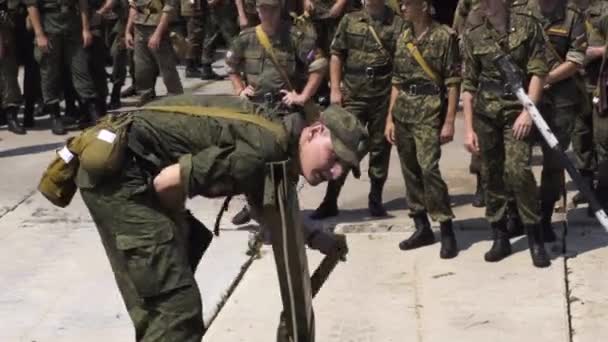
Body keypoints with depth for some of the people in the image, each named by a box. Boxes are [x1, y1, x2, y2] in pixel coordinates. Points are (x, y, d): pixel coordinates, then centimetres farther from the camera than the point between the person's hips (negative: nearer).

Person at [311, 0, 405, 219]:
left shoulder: (397, 24, -1)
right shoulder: (349, 21, 6)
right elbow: (337, 55, 9)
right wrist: (335, 89, 1)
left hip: (384, 97, -1)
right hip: (352, 96, 1)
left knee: (380, 148, 8)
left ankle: (375, 199, 21)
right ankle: (330, 202, 5)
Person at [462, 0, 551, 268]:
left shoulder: (527, 26, -1)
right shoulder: (474, 37, 5)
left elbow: (539, 71, -4)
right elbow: (468, 85, 7)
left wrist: (528, 111, -13)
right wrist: (469, 127, 2)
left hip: (517, 108, -3)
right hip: (485, 112, 3)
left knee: (518, 170, -17)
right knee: (491, 175, 6)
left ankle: (535, 238, -4)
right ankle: (500, 237, 18)